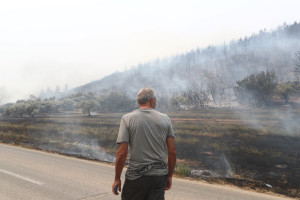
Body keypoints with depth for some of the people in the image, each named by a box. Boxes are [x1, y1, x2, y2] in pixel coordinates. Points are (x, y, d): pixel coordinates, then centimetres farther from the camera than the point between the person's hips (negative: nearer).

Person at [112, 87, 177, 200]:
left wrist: (117, 179, 0)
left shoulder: (127, 119, -6)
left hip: (136, 175, -2)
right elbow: (172, 151, 0)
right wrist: (169, 176, 11)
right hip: (160, 175, 2)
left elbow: (122, 153, -11)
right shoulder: (165, 118, 1)